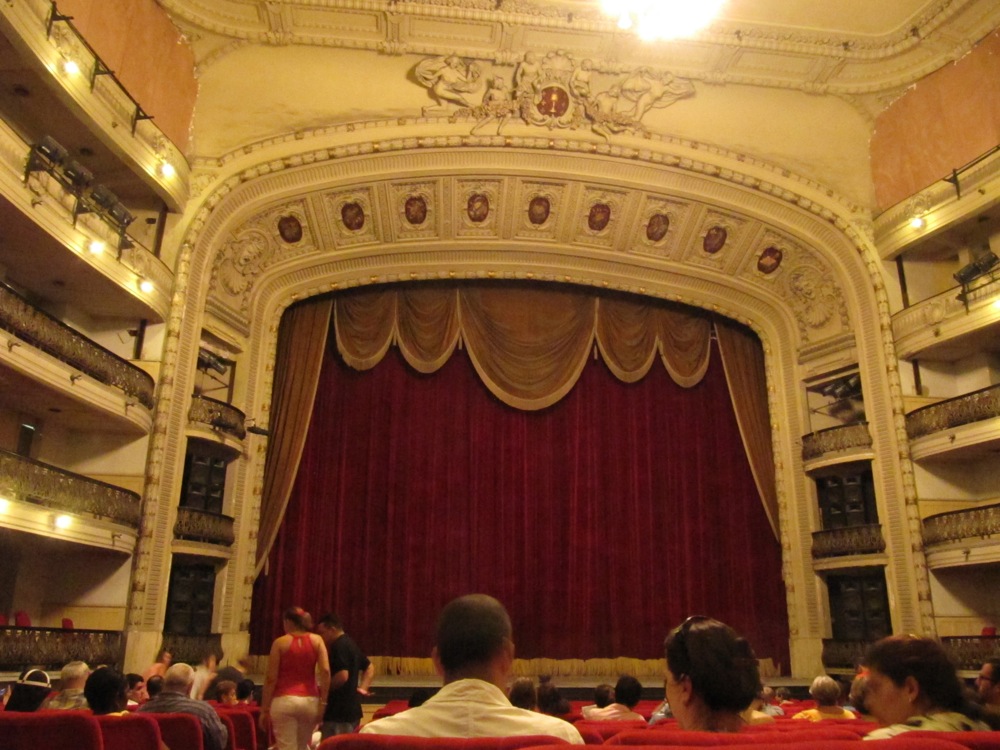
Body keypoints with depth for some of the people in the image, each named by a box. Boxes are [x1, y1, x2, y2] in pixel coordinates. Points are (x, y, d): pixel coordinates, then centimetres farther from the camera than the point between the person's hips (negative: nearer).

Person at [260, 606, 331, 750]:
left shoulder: (280, 642, 0)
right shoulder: (317, 640, 6)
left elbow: (271, 678, -3)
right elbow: (325, 671, -5)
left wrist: (264, 709, 3)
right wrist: (323, 702, -2)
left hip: (284, 701, -3)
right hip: (310, 701, 3)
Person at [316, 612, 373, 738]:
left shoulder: (339, 646, -14)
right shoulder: (350, 644, 17)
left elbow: (342, 676, -24)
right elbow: (369, 668, 26)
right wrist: (363, 687, 15)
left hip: (339, 712, -10)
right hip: (352, 709, 10)